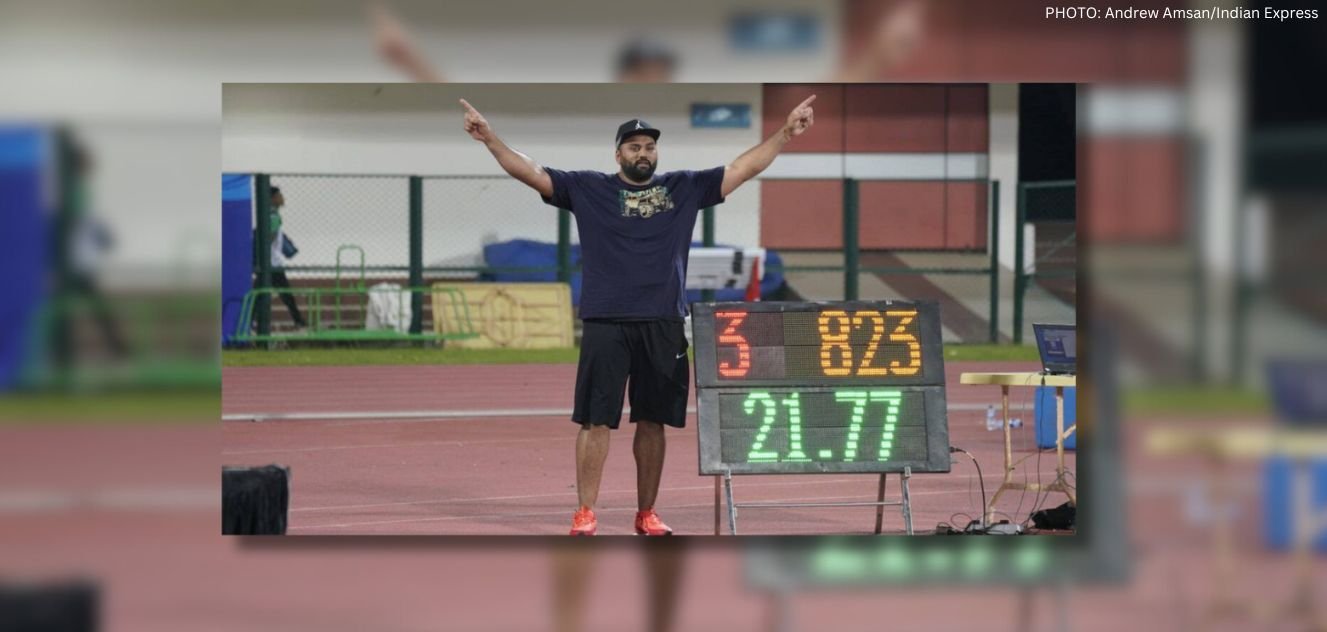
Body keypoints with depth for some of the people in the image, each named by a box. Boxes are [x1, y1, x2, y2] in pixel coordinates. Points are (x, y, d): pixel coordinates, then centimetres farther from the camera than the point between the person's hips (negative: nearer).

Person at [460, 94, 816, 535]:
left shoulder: (685, 188, 11)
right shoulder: (587, 189, 5)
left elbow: (743, 168, 10)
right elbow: (531, 173, 0)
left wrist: (785, 134, 2)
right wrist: (490, 139, -12)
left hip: (664, 325, 2)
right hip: (605, 324, -2)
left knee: (652, 421, 7)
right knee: (596, 420, -3)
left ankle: (646, 514, 15)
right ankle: (586, 513, 0)